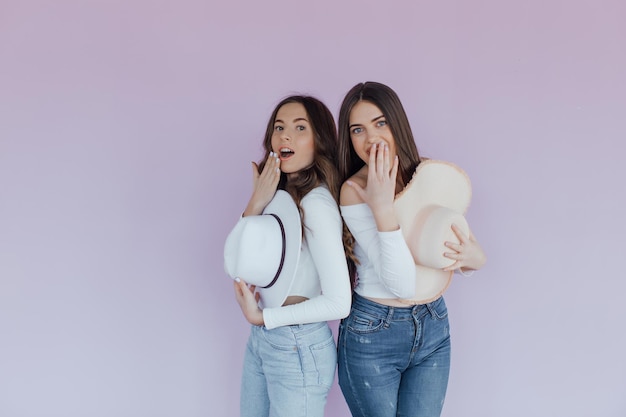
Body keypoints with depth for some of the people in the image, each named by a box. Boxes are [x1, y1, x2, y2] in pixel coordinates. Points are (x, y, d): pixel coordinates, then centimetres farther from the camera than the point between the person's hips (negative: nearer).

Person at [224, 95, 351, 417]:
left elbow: (338, 302, -24)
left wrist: (261, 317, -15)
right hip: (260, 341, 8)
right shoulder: (280, 195, 5)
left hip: (299, 349, -8)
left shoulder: (316, 204, -20)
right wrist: (256, 204, -13)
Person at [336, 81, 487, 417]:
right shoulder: (354, 191, -17)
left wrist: (474, 257, -16)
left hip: (433, 328, 4)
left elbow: (472, 251, 7)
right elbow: (402, 284, -24)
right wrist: (382, 205, -31)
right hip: (372, 333, -4)